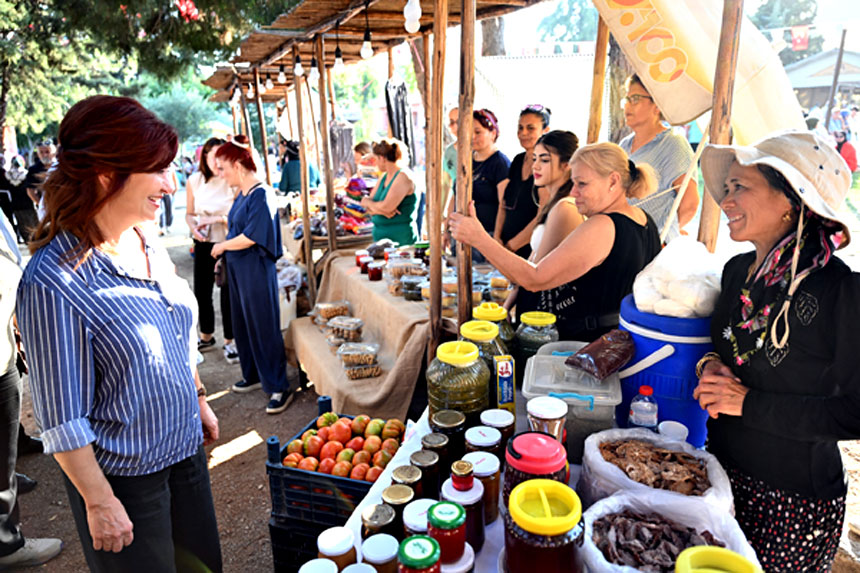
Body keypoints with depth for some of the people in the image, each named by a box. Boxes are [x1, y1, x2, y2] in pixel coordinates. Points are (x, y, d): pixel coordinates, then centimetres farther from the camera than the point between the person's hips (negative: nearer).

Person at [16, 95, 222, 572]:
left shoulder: (148, 247, -1)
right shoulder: (53, 281, -24)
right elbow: (62, 418, -19)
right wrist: (99, 502, -13)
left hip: (185, 449, 7)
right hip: (123, 477, -6)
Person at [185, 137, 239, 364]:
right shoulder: (194, 181, 2)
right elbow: (189, 213, 10)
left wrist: (217, 219, -21)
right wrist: (194, 228, -9)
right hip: (204, 244, 4)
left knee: (228, 293, 0)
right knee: (201, 292, 13)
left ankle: (229, 341, 18)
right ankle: (206, 336, 35)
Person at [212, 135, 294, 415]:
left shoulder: (261, 195, -17)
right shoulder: (242, 194, 10)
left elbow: (250, 237, -21)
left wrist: (222, 246, -6)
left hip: (256, 271, -9)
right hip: (237, 269, 9)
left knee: (264, 327, -3)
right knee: (243, 324, 17)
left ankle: (279, 388, 8)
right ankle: (254, 375, 34)